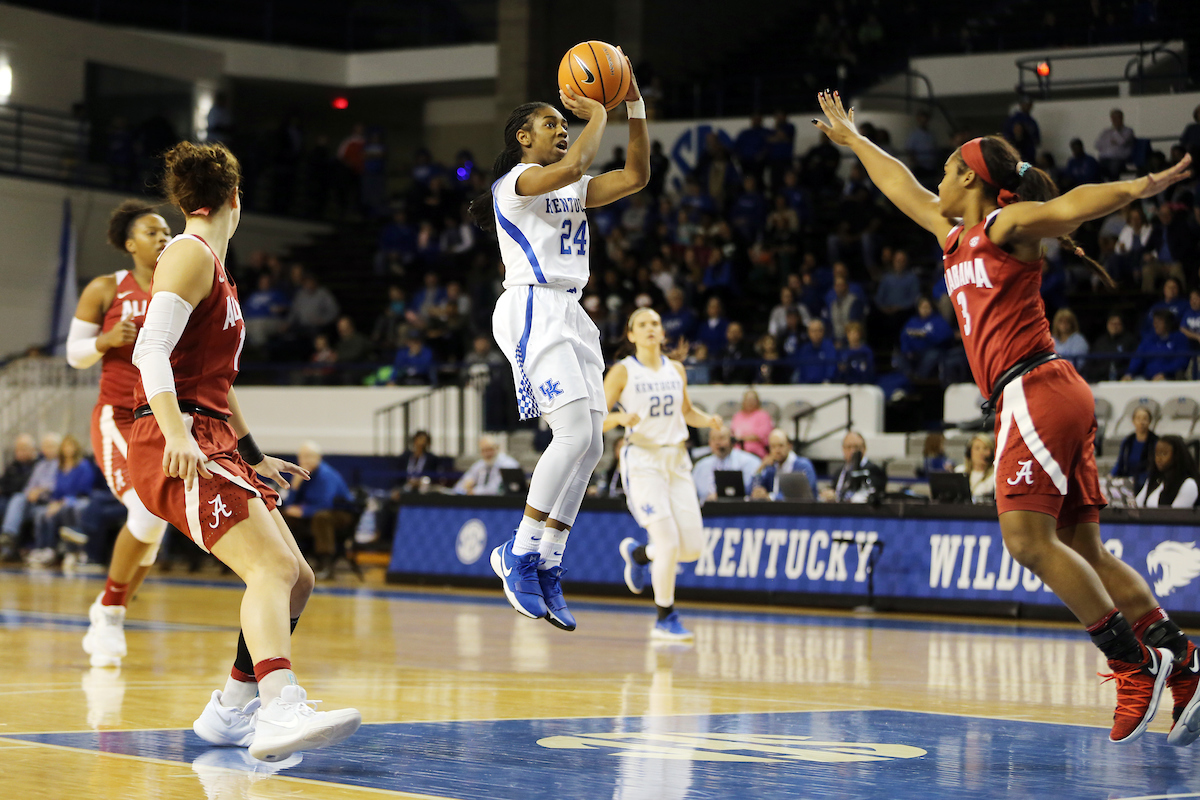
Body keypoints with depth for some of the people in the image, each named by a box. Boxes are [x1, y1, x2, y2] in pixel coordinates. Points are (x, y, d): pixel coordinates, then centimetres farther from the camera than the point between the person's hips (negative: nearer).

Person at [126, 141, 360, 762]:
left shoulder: (215, 268, 25)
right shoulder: (190, 255, -5)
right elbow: (151, 350, -18)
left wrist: (253, 455, 37)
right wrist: (176, 434, -31)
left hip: (215, 447, 10)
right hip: (178, 447, -10)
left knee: (296, 580, 9)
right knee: (273, 567, -27)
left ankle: (231, 711, 18)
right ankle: (283, 711, -45)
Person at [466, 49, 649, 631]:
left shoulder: (572, 190, 23)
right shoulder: (515, 181, -2)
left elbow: (636, 176, 14)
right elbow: (571, 168, -22)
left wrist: (635, 107, 8)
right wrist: (598, 113, -9)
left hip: (570, 316, 9)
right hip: (533, 310, -9)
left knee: (589, 446, 1)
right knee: (577, 433, -21)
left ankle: (546, 566, 4)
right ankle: (520, 553, -12)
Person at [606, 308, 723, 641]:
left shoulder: (676, 370, 10)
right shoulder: (622, 372, -4)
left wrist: (708, 420, 3)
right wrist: (620, 417, -26)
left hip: (677, 460, 5)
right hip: (642, 461, -5)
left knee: (692, 548, 0)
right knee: (669, 544, -16)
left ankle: (638, 553, 31)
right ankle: (665, 620, 2)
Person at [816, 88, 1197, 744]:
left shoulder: (1006, 226, -1)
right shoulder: (955, 236, 22)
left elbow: (1072, 205, -19)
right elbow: (903, 188, 38)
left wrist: (1145, 185, -34)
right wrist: (851, 139, 49)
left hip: (1036, 390, -9)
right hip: (1030, 399, 9)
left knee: (1028, 538, -16)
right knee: (1082, 550, 4)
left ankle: (1137, 665, -13)